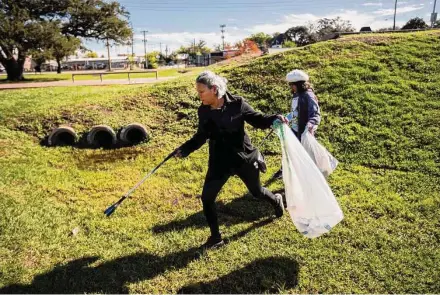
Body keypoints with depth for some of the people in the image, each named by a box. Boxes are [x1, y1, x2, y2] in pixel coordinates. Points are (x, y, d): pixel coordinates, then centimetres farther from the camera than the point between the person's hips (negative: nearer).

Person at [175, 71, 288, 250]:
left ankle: (276, 200, 56)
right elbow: (201, 136, 4)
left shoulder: (237, 104, -16)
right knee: (207, 197, -4)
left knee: (256, 191, 17)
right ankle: (216, 237, 17)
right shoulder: (203, 111, -6)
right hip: (219, 161, 3)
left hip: (243, 157, -3)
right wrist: (184, 149, -8)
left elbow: (257, 120, -6)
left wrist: (275, 119, -25)